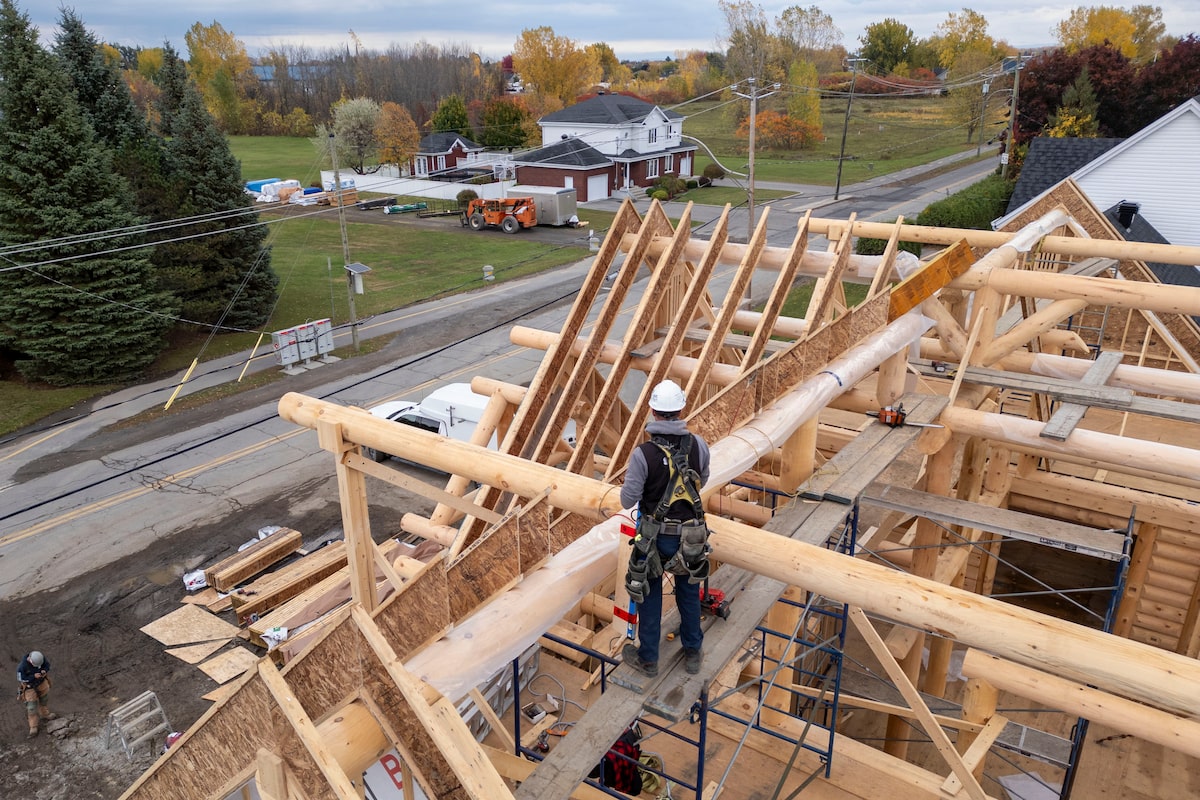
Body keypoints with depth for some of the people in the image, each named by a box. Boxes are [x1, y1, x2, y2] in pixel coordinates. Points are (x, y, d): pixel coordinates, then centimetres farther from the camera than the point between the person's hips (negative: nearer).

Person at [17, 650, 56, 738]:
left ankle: (45, 714, 52)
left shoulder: (41, 658, -26)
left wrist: (45, 671, -27)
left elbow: (47, 664, -7)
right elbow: (21, 679, -23)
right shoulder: (22, 667, -36)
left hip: (42, 682, 4)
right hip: (29, 686, -4)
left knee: (44, 698, 24)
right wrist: (34, 676, -33)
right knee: (31, 706, 0)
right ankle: (33, 728, 15)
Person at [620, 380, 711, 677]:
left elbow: (627, 501, -16)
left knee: (649, 595, 17)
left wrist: (633, 480, 3)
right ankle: (692, 653, 39)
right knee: (689, 593, 23)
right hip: (691, 536, 3)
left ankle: (648, 658, 32)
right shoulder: (699, 445, -13)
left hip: (655, 536, -2)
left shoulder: (643, 454, -23)